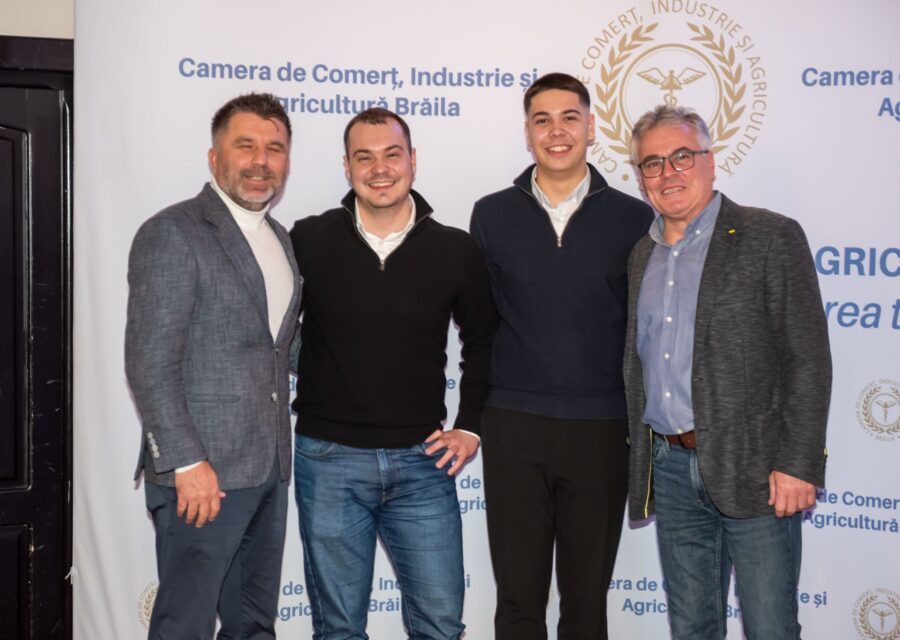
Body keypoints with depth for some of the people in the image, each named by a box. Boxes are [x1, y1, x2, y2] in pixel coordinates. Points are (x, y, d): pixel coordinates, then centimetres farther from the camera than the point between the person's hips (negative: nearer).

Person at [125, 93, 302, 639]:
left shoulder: (280, 240, 15)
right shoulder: (173, 233, -9)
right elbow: (150, 362, -15)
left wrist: (280, 448, 11)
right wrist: (186, 462, -18)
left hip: (268, 468, 7)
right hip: (203, 470, -7)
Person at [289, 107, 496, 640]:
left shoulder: (456, 250, 0)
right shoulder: (309, 241, -3)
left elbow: (484, 341, 13)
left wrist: (470, 427, 7)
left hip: (422, 461, 1)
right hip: (329, 460, 0)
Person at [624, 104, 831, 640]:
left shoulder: (771, 238, -5)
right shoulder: (642, 258, 13)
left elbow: (808, 359, -10)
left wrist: (797, 464, -16)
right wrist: (641, 464, 13)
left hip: (754, 470, -5)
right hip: (670, 471, 6)